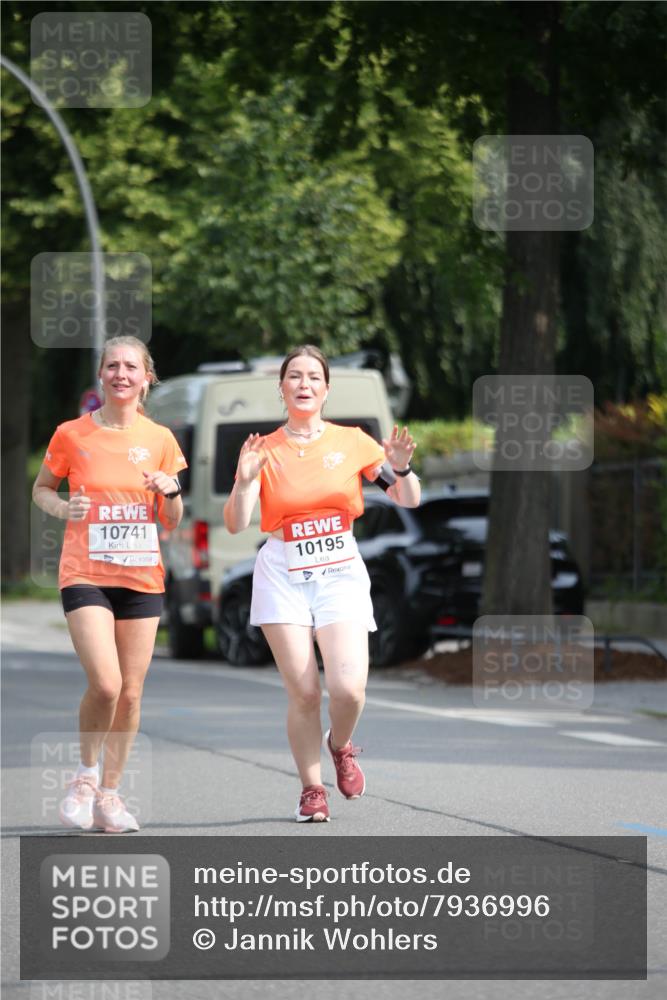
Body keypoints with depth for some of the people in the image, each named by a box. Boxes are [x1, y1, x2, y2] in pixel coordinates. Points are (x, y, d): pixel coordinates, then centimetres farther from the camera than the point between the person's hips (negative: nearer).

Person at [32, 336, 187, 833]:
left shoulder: (159, 439, 5)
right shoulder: (71, 435, -1)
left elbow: (173, 522, 12)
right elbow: (41, 489, 12)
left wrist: (171, 493, -10)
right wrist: (63, 508, -9)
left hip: (142, 577, 3)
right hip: (85, 574, -3)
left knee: (131, 694, 3)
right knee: (105, 684, -18)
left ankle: (109, 792, 17)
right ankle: (87, 773, 7)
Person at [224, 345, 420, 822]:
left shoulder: (351, 442, 2)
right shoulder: (266, 450, 1)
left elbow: (409, 500, 5)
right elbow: (236, 524, -6)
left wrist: (401, 468, -16)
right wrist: (244, 481, -23)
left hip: (341, 573, 0)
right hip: (283, 576, 0)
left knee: (348, 688, -15)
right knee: (303, 692, -8)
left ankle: (341, 746, 18)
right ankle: (312, 789, 10)